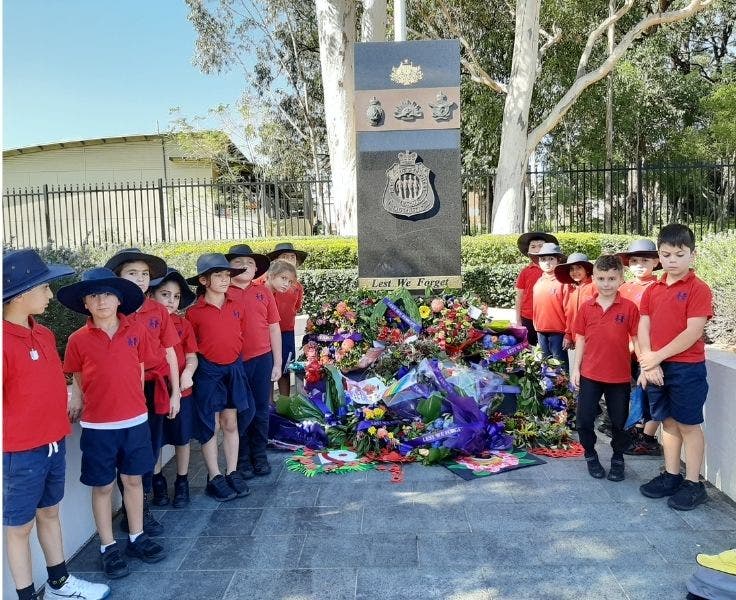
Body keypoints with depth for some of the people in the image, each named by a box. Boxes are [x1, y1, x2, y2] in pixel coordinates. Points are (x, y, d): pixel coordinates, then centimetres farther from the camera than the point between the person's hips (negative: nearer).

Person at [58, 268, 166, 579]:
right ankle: (108, 547, 24)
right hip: (98, 425, -1)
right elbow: (78, 380, 8)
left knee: (133, 479, 14)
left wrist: (133, 402, 10)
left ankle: (137, 538, 30)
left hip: (135, 420, 2)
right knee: (102, 486, 10)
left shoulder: (137, 331, -3)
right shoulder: (78, 340, -6)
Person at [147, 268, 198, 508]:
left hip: (181, 390, 2)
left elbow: (192, 356, 2)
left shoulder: (183, 324, 1)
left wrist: (188, 372, -18)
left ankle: (182, 483, 29)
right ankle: (158, 482, 31)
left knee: (182, 439, 12)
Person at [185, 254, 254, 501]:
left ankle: (232, 473, 22)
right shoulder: (194, 312, -8)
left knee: (230, 423, 11)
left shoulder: (237, 307, 2)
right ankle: (214, 478, 17)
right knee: (210, 426, 6)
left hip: (233, 368, 3)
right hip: (208, 371, -3)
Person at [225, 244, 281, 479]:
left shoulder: (264, 292, 5)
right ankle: (242, 459, 23)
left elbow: (274, 328, 8)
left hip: (262, 359, 2)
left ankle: (260, 456, 27)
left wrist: (277, 362, 7)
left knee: (261, 409, 12)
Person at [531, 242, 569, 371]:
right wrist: (536, 327, 13)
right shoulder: (538, 283, 6)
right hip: (541, 332, 6)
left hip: (558, 332, -6)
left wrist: (568, 334, -10)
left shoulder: (563, 282, -10)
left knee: (560, 365, 1)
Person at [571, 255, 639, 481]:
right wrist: (575, 368, 3)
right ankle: (591, 456, 28)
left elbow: (636, 339, -4)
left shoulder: (629, 307, -7)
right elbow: (580, 339, 5)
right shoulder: (586, 307, -1)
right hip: (590, 375, 2)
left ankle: (618, 459, 32)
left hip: (620, 376, -1)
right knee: (584, 420, 6)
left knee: (619, 422, 11)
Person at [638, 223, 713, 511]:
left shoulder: (698, 289, -9)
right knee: (668, 422, 15)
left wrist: (657, 356, -16)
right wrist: (648, 362, -10)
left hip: (687, 368, -5)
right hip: (656, 368, 5)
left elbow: (692, 333, -16)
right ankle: (671, 476, 27)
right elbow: (644, 328, 3)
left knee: (688, 425, 4)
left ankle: (693, 484, 16)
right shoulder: (652, 290, 8)